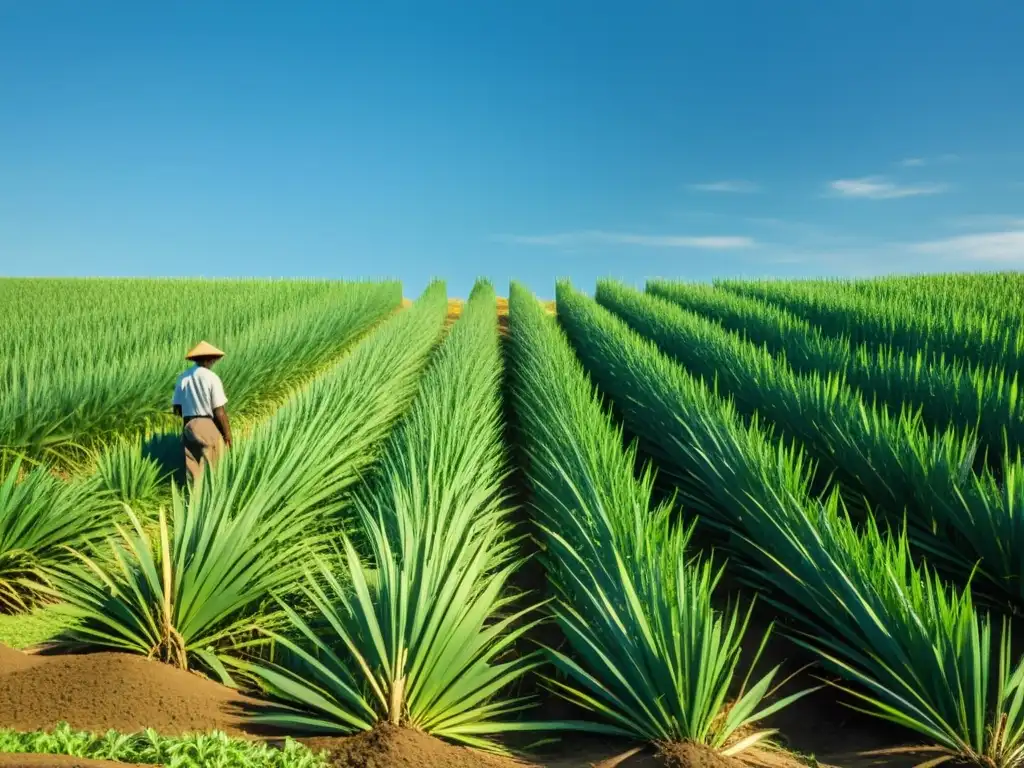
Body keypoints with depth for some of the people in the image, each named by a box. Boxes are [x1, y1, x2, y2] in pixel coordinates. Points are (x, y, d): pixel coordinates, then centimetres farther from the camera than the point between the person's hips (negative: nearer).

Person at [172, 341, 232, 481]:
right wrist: (228, 433, -4)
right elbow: (220, 412, -13)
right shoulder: (212, 378, -12)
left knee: (193, 468, 10)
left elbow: (176, 409, 6)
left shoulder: (183, 377, 3)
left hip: (188, 426, 5)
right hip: (209, 426, -5)